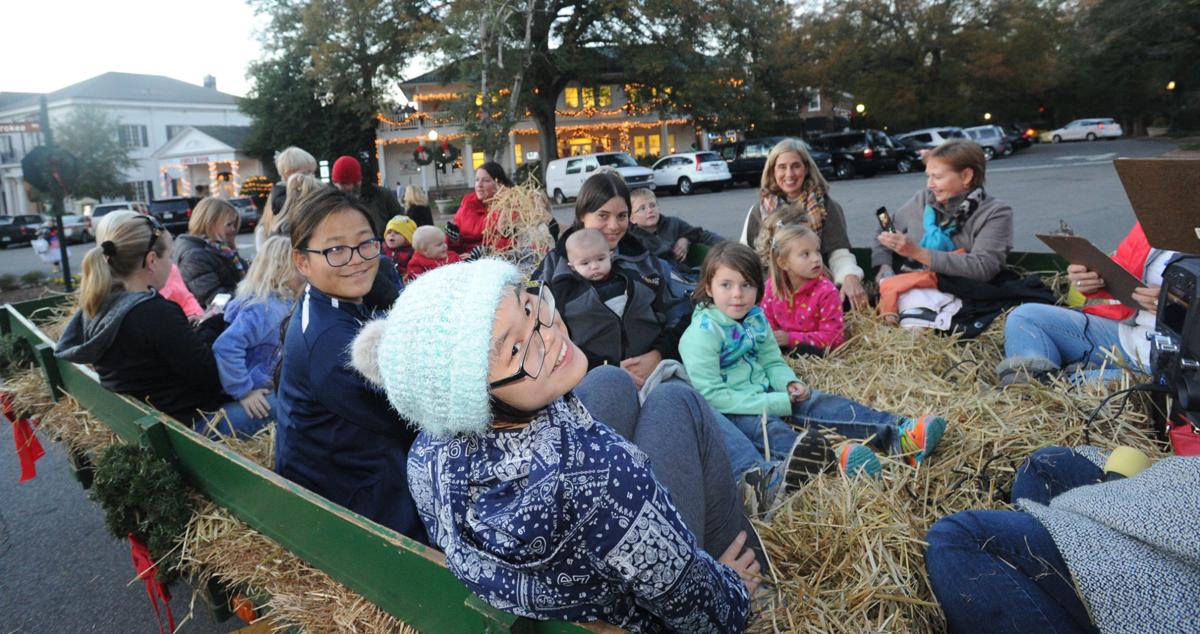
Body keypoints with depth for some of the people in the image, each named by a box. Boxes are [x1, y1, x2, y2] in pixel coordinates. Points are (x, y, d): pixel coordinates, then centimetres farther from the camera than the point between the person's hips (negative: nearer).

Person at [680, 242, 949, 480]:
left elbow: (772, 362, 14)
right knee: (765, 427, -35)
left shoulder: (755, 317, 6)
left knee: (820, 403, -12)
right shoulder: (702, 333, -19)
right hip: (727, 410, -8)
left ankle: (897, 434, -27)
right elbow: (712, 395, -24)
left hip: (763, 392, 8)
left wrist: (788, 384, -13)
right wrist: (777, 403, -24)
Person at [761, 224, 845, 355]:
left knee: (803, 350, -35)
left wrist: (791, 338, -25)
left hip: (816, 350, -4)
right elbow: (767, 319, 11)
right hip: (784, 343, 4)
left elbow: (832, 336, -19)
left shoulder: (826, 291, -18)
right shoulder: (773, 285, -3)